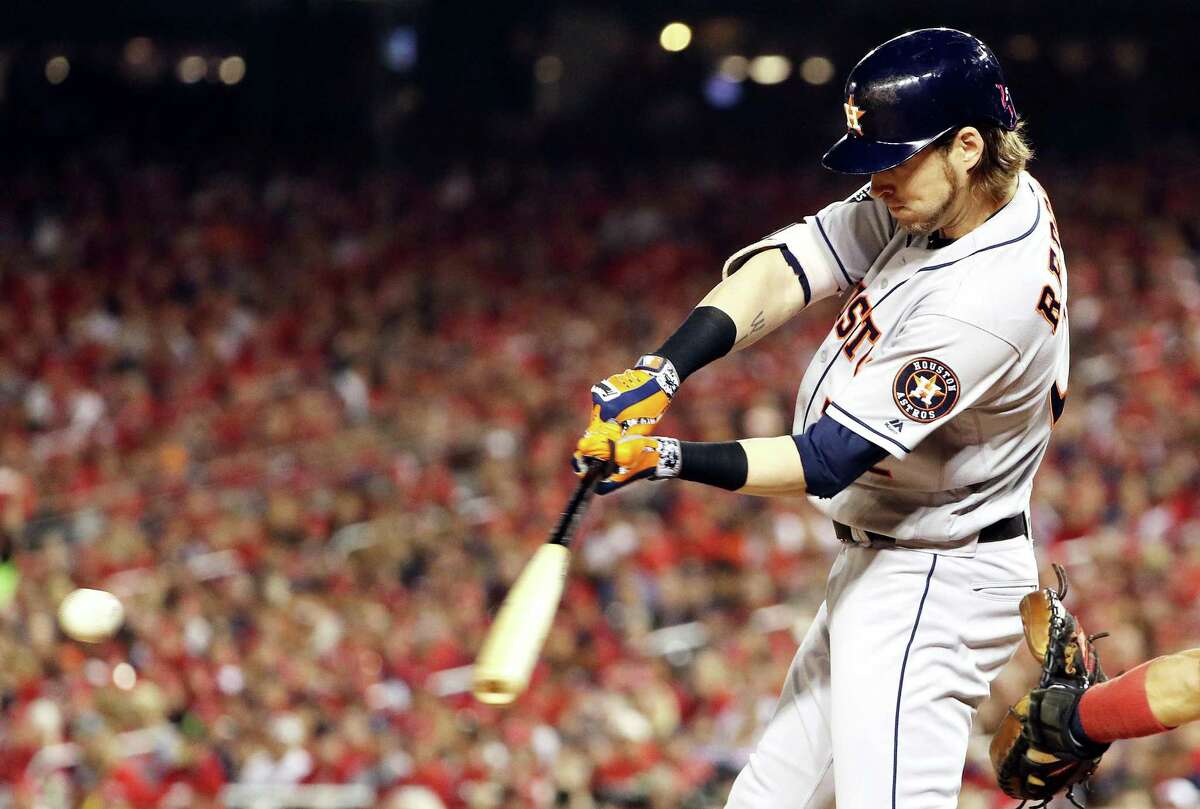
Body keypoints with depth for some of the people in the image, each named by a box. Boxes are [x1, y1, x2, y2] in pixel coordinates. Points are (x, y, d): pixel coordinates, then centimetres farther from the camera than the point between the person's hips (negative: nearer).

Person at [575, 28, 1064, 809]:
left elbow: (828, 463, -26)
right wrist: (663, 370, -23)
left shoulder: (991, 297, -28)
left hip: (931, 589, -10)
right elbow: (787, 268, -8)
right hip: (879, 567, 10)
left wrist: (671, 459, -28)